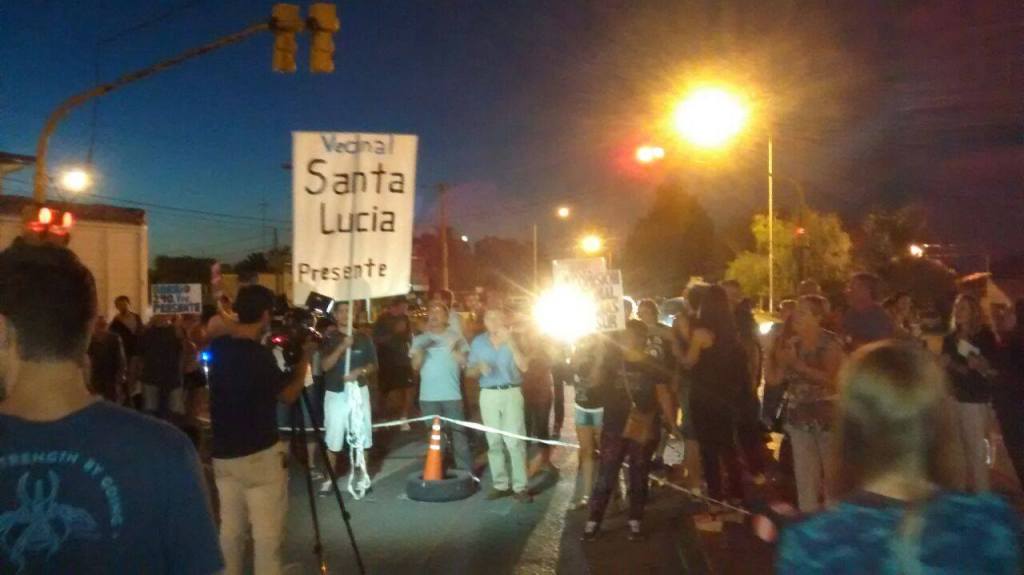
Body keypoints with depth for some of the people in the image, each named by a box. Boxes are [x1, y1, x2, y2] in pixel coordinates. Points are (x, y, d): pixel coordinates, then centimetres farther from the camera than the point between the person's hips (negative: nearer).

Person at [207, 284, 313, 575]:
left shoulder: (218, 347, 2)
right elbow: (288, 395, -7)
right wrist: (304, 358, 3)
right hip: (259, 455, -7)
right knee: (267, 532, 1)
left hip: (223, 453, 8)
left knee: (230, 527, 15)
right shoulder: (260, 355, -19)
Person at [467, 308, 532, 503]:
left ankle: (520, 486, -3)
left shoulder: (513, 340, 1)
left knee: (515, 441, -8)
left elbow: (524, 367, -13)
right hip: (488, 394, 2)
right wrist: (479, 368, -14)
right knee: (494, 441, 6)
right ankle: (501, 484, 13)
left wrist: (510, 342, -20)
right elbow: (470, 372, 9)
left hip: (511, 393, -2)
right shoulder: (478, 342, 6)